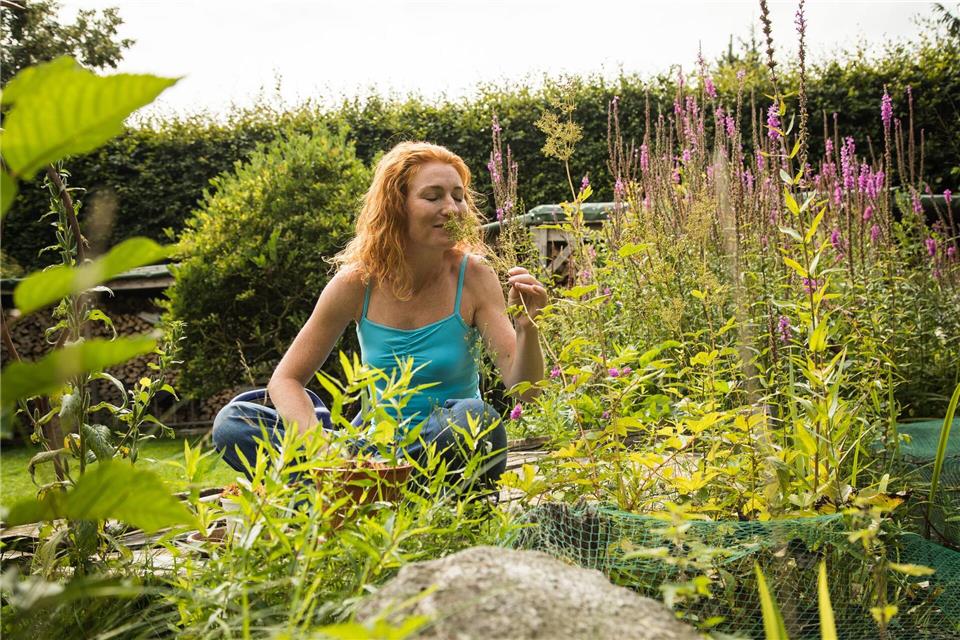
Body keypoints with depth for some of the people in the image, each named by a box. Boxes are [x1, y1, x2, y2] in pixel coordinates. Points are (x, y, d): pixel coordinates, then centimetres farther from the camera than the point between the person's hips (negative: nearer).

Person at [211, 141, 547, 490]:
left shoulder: (473, 277, -9)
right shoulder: (357, 283, -7)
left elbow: (524, 390, -13)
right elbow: (285, 379, -4)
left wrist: (527, 328, -34)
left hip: (449, 447, -1)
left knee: (475, 416, -37)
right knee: (233, 422, -14)